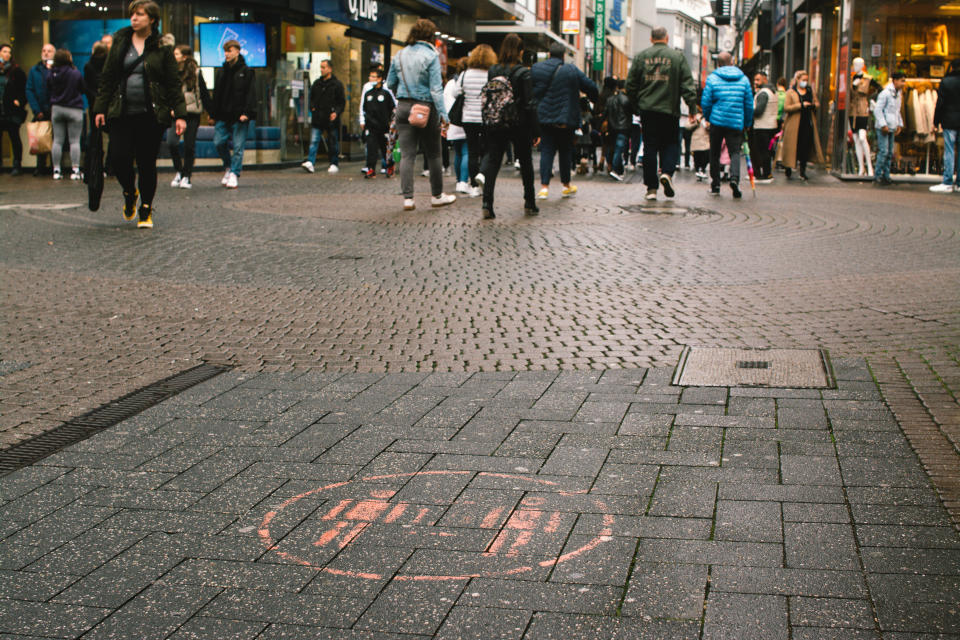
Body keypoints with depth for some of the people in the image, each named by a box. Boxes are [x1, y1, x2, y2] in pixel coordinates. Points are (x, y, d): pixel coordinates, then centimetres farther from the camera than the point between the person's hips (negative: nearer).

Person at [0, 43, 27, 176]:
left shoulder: (16, 70, 2)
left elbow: (24, 88, 2)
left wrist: (20, 101, -9)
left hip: (12, 110, -3)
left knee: (14, 137, -1)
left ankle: (17, 165, 4)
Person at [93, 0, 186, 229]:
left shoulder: (162, 47, 2)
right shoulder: (120, 43, 9)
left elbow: (173, 83, 2)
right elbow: (107, 78, 11)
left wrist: (179, 114, -6)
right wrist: (100, 108, 5)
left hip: (151, 114, -2)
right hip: (121, 113, 2)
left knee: (147, 163, 1)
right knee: (120, 159, -6)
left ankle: (145, 211, 16)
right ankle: (129, 194, 25)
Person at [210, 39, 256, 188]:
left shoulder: (246, 72, -1)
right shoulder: (221, 72, 14)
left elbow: (250, 94, -6)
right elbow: (215, 95, 17)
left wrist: (246, 113, -16)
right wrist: (213, 114, 10)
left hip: (239, 116, -5)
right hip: (223, 116, 5)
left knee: (238, 146, -3)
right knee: (218, 142, 0)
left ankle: (234, 174, 1)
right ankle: (228, 167, 21)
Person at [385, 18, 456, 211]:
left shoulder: (400, 55, 6)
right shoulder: (431, 55, -8)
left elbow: (390, 83, 13)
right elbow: (436, 88, -13)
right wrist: (443, 113, -13)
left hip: (403, 108, 4)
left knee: (407, 154, 3)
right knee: (433, 154, 9)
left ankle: (407, 198, -3)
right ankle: (437, 195, 18)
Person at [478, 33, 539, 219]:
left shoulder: (492, 71, 2)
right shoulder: (523, 73, -9)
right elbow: (530, 103, -10)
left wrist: (487, 126, 10)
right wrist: (535, 131, -5)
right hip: (519, 125, -2)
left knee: (492, 162, 3)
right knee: (525, 162, 13)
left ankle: (487, 203, -12)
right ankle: (529, 204, 21)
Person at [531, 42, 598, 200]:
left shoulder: (535, 69, 3)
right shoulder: (572, 71, -4)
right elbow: (591, 87, 3)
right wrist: (595, 100, 22)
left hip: (543, 118, 2)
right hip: (565, 119, -2)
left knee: (546, 151, 3)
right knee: (565, 151, 11)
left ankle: (544, 186, -9)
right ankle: (566, 186, 20)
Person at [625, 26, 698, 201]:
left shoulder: (641, 56, 6)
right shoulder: (678, 57, 2)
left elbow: (630, 85, 7)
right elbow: (688, 84, -4)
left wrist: (636, 105, 17)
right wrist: (692, 108, -3)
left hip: (647, 109, 2)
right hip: (669, 109, -1)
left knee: (649, 147, 4)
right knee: (670, 143, 11)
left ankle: (651, 187, 2)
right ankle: (667, 172, -14)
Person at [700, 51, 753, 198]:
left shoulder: (712, 78, 1)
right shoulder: (744, 79, 7)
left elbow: (705, 102, -2)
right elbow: (749, 104, 8)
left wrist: (708, 118, 15)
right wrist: (747, 124, 18)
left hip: (717, 121, 0)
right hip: (736, 123, 0)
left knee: (714, 153, 12)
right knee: (735, 152, -1)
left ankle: (715, 185, 15)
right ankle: (734, 177, -28)